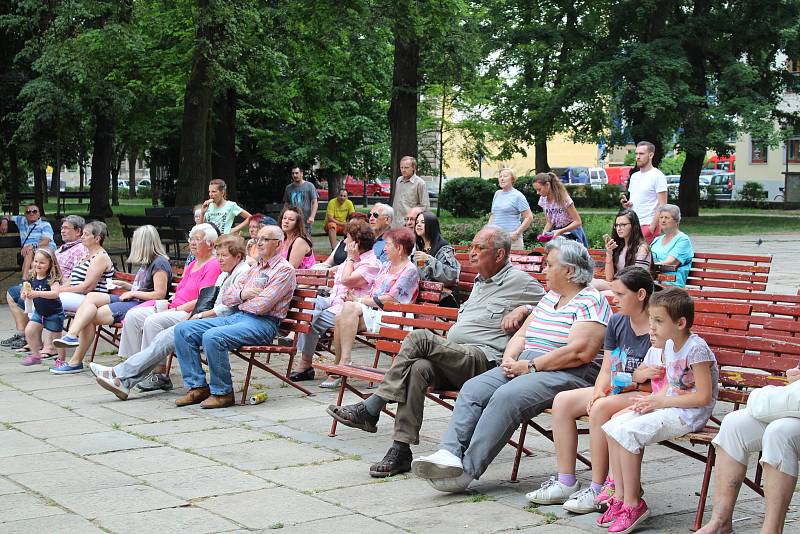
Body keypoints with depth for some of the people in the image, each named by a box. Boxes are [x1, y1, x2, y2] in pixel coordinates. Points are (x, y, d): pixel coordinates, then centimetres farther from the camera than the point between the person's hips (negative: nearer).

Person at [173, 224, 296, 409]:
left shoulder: (284, 270, -4)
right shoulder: (254, 268, 23)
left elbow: (261, 306, -16)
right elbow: (226, 297, 18)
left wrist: (238, 300, 2)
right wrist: (242, 294, -4)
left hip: (262, 323, -9)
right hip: (236, 317, 9)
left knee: (212, 337, -32)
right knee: (183, 330, -3)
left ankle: (223, 392, -17)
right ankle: (198, 387, -2)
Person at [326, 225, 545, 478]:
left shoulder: (519, 281, 6)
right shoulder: (480, 282, 31)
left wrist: (522, 310, -10)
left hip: (484, 360, -7)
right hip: (455, 360, 7)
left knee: (419, 337, -27)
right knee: (418, 368, -27)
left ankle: (369, 410, -25)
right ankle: (401, 451, -30)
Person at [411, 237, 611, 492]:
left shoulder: (590, 302, -6)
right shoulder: (550, 297, 23)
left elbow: (580, 352, -19)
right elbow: (522, 335, 23)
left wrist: (530, 366, -16)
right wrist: (509, 359, 0)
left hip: (568, 375, -9)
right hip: (525, 365, 9)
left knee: (507, 396, -31)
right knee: (472, 389, -13)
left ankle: (467, 469, -31)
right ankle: (450, 454, -27)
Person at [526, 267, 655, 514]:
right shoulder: (616, 322, 7)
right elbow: (607, 370, 6)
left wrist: (634, 380, -22)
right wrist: (599, 391, -12)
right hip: (616, 391, 8)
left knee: (601, 408, -33)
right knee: (562, 401, -7)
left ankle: (599, 489, -21)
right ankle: (566, 482, -5)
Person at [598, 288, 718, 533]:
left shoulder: (696, 349, -17)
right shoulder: (668, 346, 10)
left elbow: (703, 396, -20)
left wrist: (662, 401, -17)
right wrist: (652, 400, -3)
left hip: (690, 413, -9)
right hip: (668, 407, 9)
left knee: (627, 432, -23)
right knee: (613, 426, -5)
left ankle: (632, 504, -13)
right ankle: (620, 497, -3)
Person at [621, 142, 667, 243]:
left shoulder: (658, 176, -6)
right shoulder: (634, 176, 19)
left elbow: (662, 205, -11)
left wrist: (652, 227, -17)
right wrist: (627, 204, 5)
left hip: (648, 225, -7)